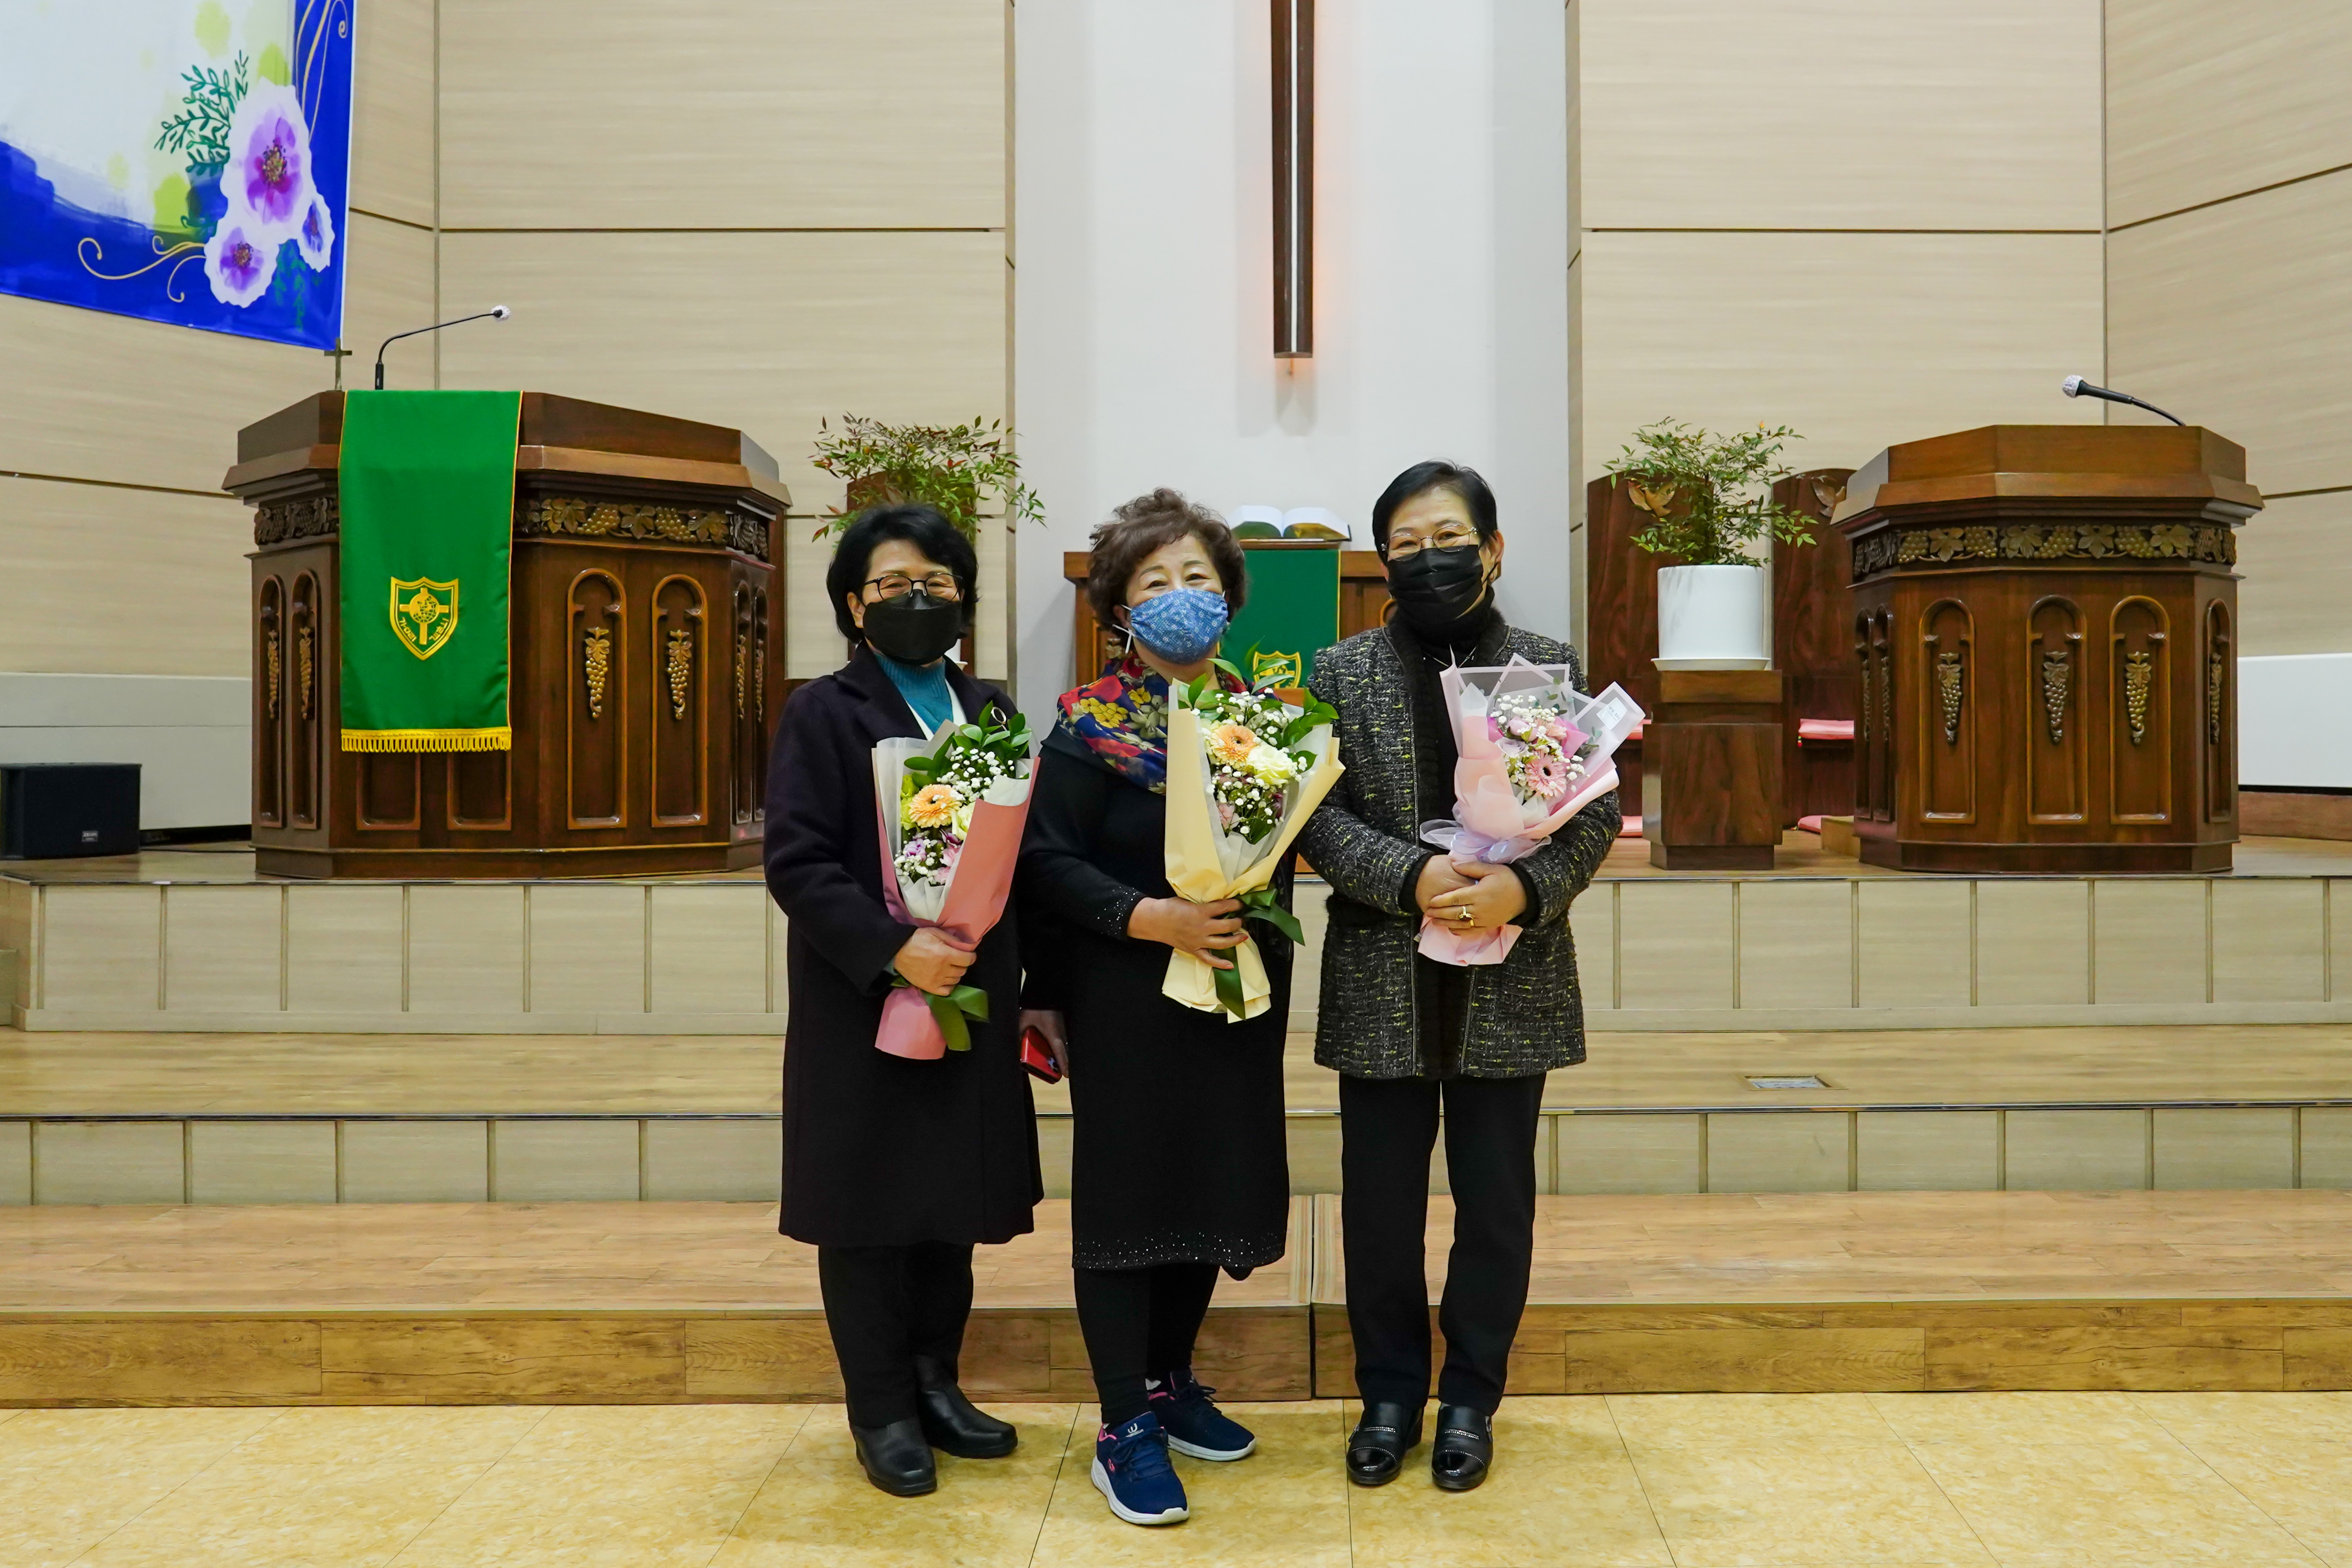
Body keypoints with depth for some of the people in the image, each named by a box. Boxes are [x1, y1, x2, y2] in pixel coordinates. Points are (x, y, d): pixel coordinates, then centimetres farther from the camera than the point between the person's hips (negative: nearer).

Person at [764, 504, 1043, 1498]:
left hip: (969, 999, 5)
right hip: (863, 1004, -4)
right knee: (869, 1205, 5)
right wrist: (894, 949, -23)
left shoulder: (989, 711, 12)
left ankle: (935, 1385, 28)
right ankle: (882, 1410, 20)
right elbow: (796, 862, -13)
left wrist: (1034, 985, 5)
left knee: (951, 1197, 12)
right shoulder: (823, 713, -4)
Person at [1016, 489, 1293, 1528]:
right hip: (1129, 999, -5)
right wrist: (1151, 917, -24)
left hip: (1236, 994, 5)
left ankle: (1170, 1383, 31)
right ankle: (1125, 1429, 13)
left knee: (1215, 1185, 12)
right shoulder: (1089, 724, -7)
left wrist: (1265, 926, -5)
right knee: (1126, 1192, 1)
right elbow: (1049, 863, -12)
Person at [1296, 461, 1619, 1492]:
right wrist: (1412, 878, -19)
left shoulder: (1550, 668, 4)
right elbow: (1315, 815, -4)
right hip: (1382, 983, 0)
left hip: (1511, 984, 0)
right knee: (1380, 1202, 10)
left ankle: (1471, 1398, 29)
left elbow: (1596, 812, 0)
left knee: (1496, 1202, 11)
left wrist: (1525, 888, -18)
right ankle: (1390, 1394, 28)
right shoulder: (1341, 672, 3)